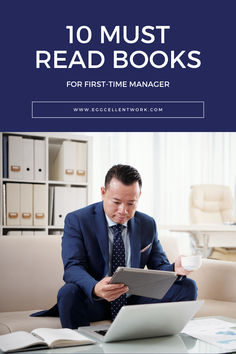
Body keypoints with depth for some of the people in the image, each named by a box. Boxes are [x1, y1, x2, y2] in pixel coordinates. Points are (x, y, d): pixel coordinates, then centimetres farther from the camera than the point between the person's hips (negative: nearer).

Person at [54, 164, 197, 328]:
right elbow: (73, 267, -18)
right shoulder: (76, 220, -8)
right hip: (94, 301, -3)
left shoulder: (148, 224, 6)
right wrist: (95, 289, -41)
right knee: (69, 292, -36)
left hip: (134, 302, 4)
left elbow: (159, 267, 8)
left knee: (187, 286, -10)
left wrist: (175, 270, -19)